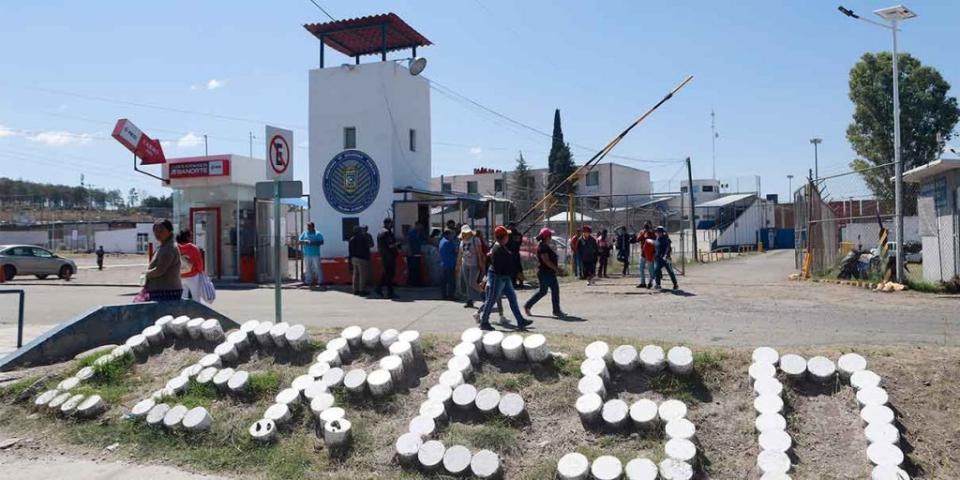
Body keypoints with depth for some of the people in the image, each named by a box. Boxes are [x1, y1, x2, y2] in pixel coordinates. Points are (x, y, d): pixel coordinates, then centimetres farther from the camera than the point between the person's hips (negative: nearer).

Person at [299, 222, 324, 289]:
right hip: (307, 254, 3)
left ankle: (320, 281, -4)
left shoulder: (317, 234, 3)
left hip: (315, 254, -3)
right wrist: (304, 241, -11)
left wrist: (314, 243, -18)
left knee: (317, 267, -7)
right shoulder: (304, 233, 14)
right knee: (308, 268, 5)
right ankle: (308, 282, 9)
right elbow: (299, 241, 9)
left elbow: (321, 242, -4)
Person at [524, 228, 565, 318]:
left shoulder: (546, 246, 14)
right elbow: (546, 261, -24)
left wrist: (556, 267, 12)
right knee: (543, 291, -1)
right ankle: (527, 306, 12)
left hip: (550, 273, 10)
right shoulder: (542, 247, -18)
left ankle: (557, 311, 9)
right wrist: (556, 268, -20)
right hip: (544, 273, -10)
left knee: (555, 290, 6)